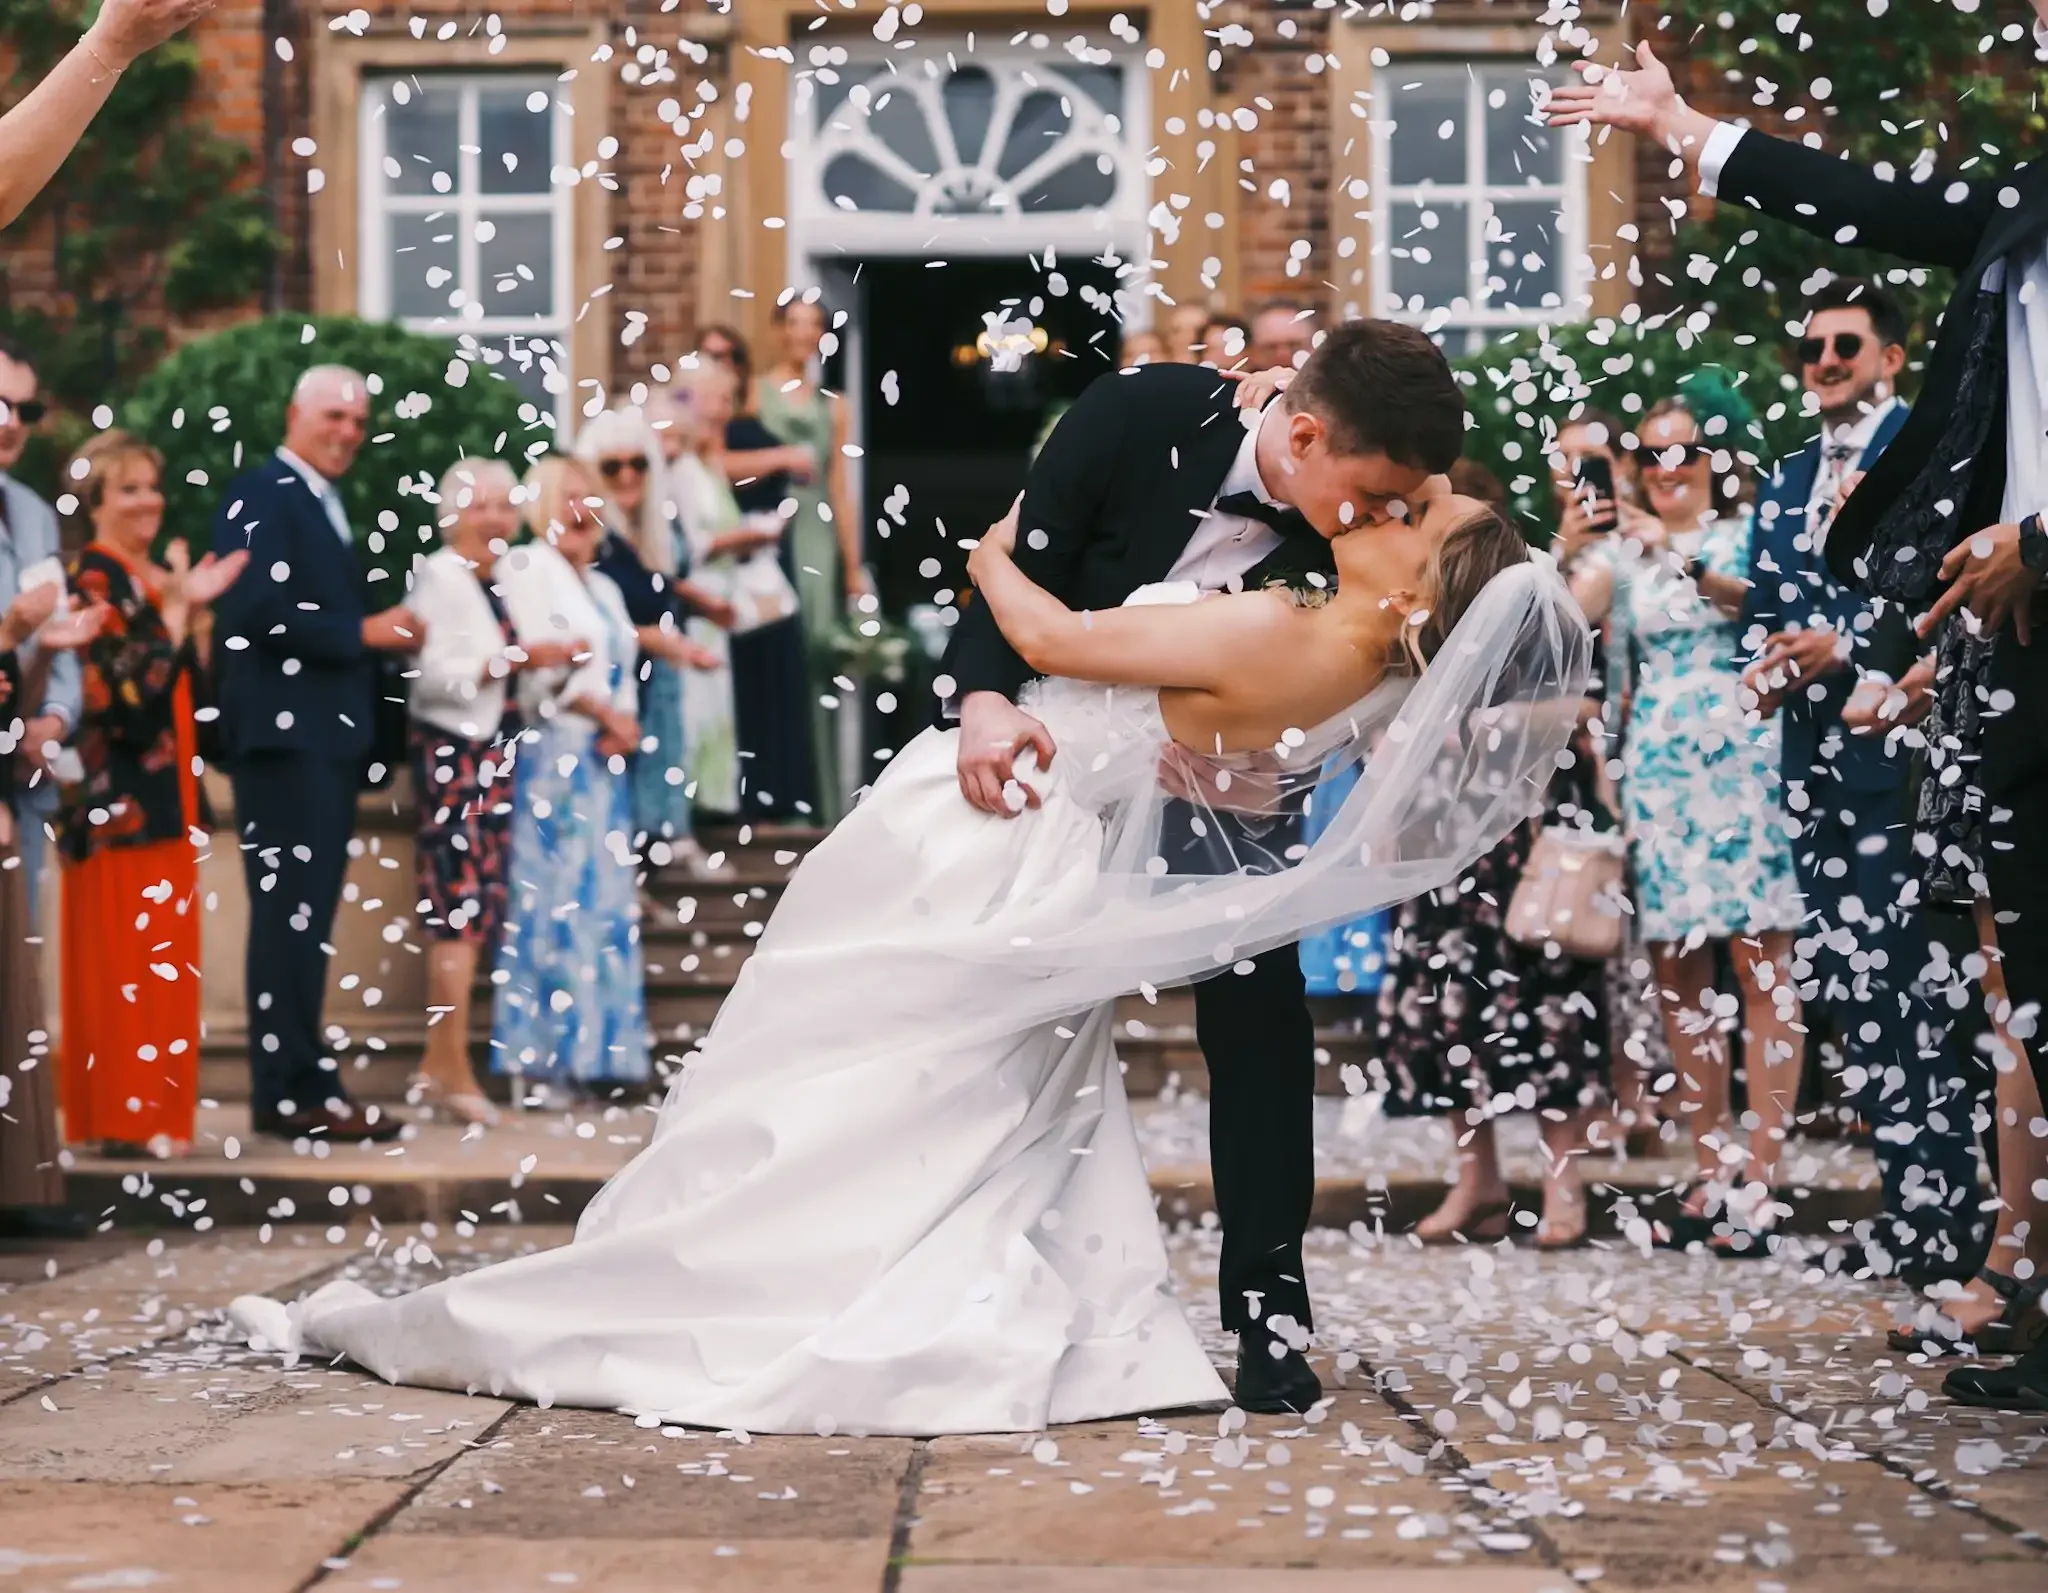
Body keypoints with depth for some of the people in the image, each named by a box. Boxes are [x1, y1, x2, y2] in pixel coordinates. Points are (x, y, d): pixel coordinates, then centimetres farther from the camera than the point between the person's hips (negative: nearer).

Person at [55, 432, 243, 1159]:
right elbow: (128, 688, -20)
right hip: (119, 798, -8)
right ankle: (121, 1117, -5)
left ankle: (156, 1109, 15)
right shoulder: (93, 577, -9)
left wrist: (198, 610, 1)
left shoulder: (156, 577, 15)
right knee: (125, 955, -7)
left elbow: (193, 691, 12)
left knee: (163, 955, 10)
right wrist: (177, 608, -19)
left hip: (165, 797, 8)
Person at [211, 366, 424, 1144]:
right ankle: (292, 1091, -9)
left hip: (328, 731, 10)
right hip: (284, 729, -10)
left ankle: (300, 1082, 16)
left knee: (306, 913, 11)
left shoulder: (326, 505, 21)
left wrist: (386, 634, 6)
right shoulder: (262, 495, -9)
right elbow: (260, 608, -20)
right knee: (290, 909, -10)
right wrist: (361, 633, -15)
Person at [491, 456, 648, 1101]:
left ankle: (595, 1054, 8)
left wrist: (627, 723, -3)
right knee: (554, 897, -9)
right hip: (554, 752, -8)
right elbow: (538, 667, -11)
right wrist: (606, 712, -11)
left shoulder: (602, 586, 22)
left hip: (606, 758, 8)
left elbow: (620, 672, 17)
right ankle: (540, 1060, -8)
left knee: (606, 902, 5)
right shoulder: (528, 568, -2)